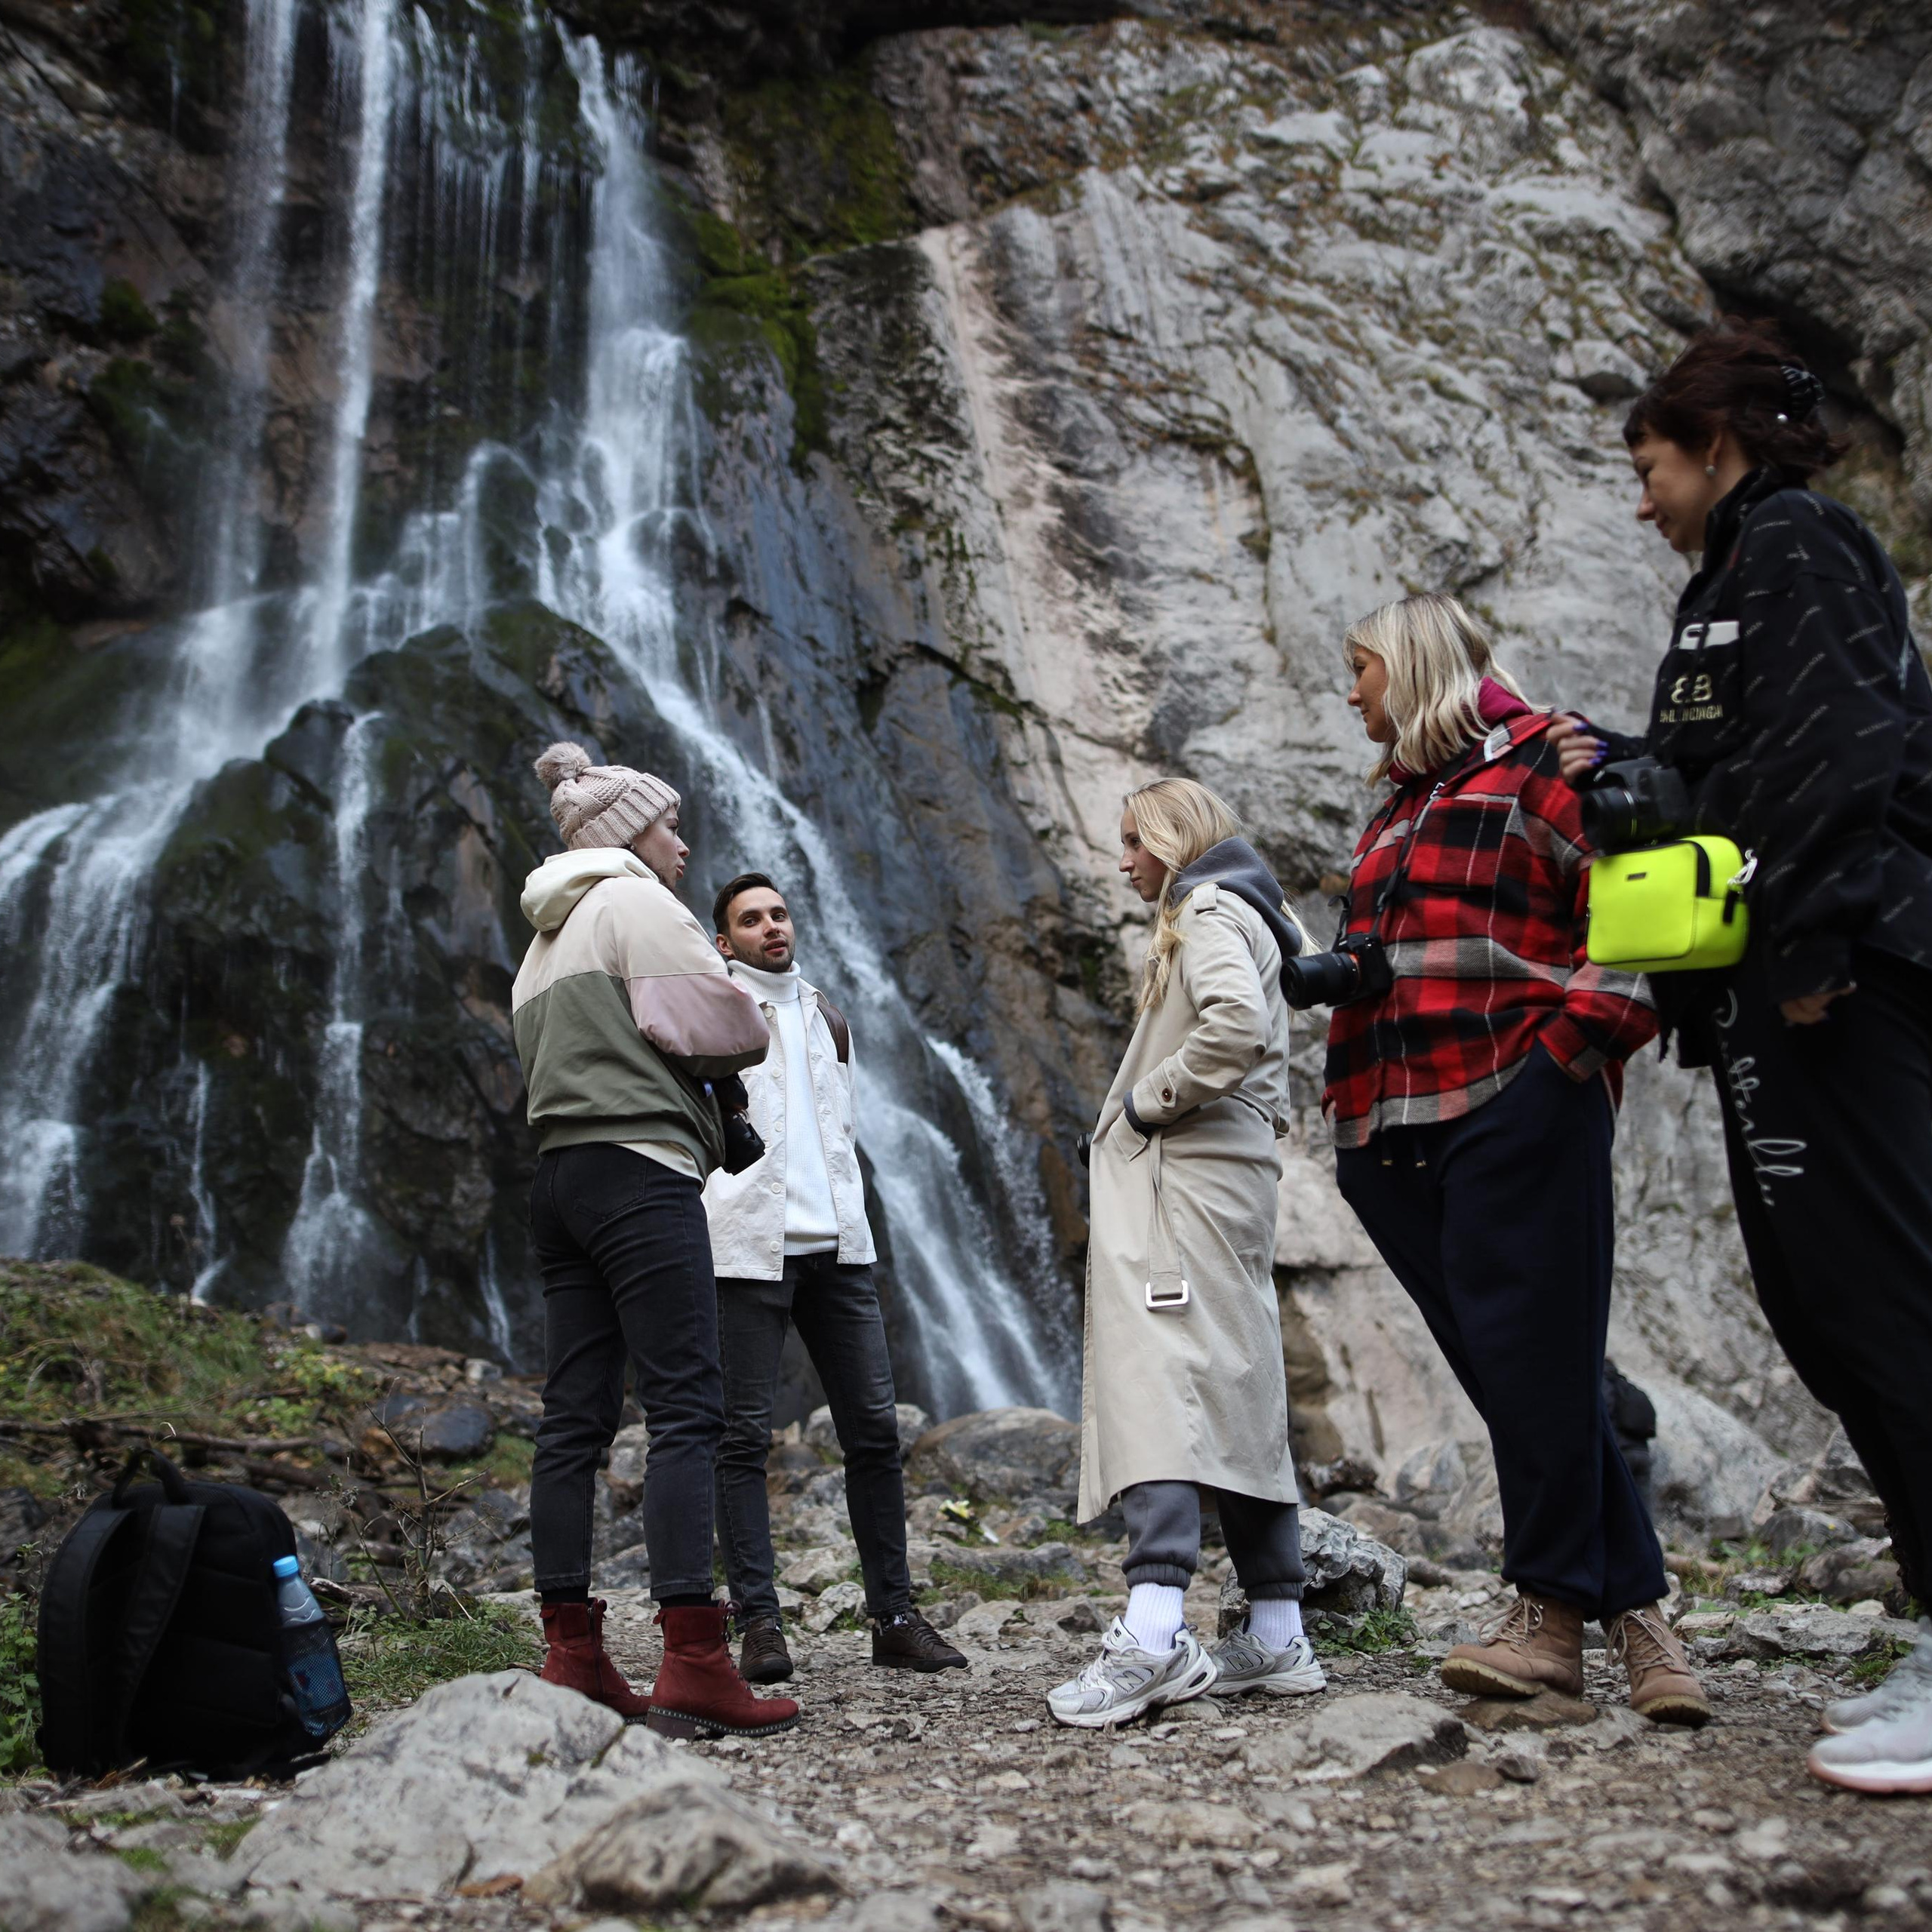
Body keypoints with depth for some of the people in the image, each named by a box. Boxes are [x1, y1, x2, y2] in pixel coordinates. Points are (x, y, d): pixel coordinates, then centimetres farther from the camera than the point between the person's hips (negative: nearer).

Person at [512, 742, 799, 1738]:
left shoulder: (548, 936, 25)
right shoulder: (636, 903, -2)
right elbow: (727, 1025, -10)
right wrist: (707, 1055, 12)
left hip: (560, 1172, 9)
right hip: (639, 1166, -9)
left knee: (574, 1419, 5)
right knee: (686, 1407, -12)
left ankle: (571, 1655, 6)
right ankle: (691, 1658, -17)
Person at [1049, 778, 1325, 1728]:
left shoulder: (1208, 910, -4)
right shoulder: (1242, 918, 26)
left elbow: (1237, 1024, -24)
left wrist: (1150, 1098, -14)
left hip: (1181, 1177, -11)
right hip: (1226, 1175, 11)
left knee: (1163, 1382, -21)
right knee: (1237, 1398, 8)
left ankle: (1153, 1630, -31)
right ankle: (1276, 1632, 10)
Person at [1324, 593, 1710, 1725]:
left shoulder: (1539, 760, 1)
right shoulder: (1398, 807, 27)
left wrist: (1575, 1043, -16)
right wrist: (1351, 1096, 19)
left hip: (1517, 1110, -7)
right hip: (1394, 1138, 8)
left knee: (1533, 1363, -8)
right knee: (1508, 1375, 2)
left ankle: (1554, 1610, 1)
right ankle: (1636, 1605, 7)